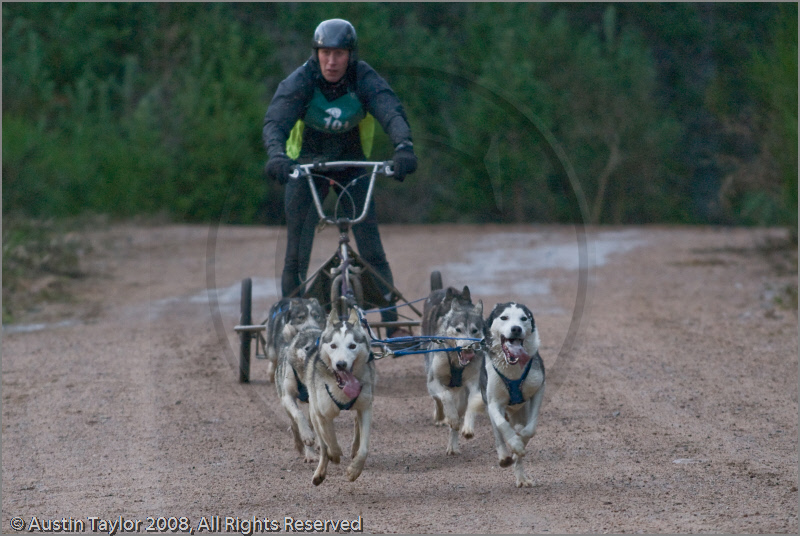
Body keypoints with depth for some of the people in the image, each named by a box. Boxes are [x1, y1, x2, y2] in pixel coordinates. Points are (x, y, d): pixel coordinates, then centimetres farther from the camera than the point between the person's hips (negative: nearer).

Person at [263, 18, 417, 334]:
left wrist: (404, 147, -55)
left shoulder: (364, 79, -20)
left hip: (351, 164, 0)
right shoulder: (300, 82, -22)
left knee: (372, 251, -9)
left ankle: (392, 324, -3)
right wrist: (277, 155, -56)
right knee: (296, 256, -7)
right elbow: (275, 122, -35)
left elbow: (391, 112, -34)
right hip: (306, 165, 0)